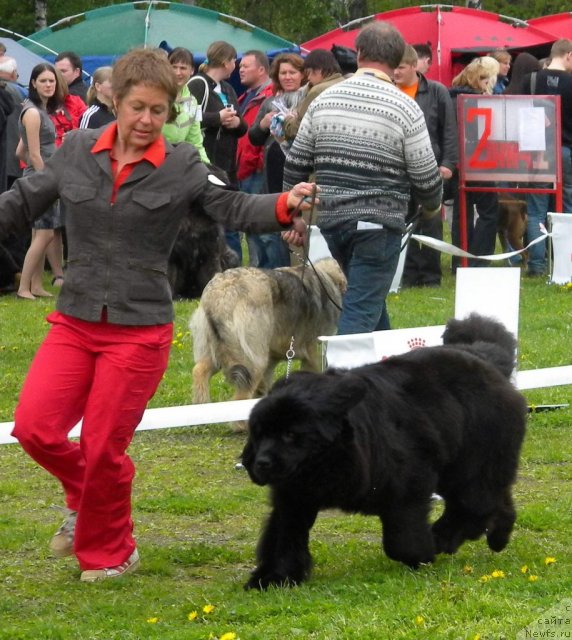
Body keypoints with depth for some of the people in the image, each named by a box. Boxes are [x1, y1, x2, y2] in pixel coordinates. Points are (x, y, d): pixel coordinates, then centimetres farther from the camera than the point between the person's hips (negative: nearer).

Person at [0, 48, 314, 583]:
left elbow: (233, 207, -15)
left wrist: (284, 207, -34)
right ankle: (85, 498, 24)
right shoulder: (76, 152, 2)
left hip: (140, 331, -3)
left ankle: (108, 553, 26)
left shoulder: (182, 167, -5)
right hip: (74, 322, 3)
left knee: (103, 448, 1)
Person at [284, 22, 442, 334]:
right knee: (361, 312, -5)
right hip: (379, 224, -5)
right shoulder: (405, 108, -8)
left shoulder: (323, 100, 4)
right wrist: (432, 207, 17)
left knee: (370, 301, 20)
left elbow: (295, 166, 7)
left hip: (330, 219, 5)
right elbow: (426, 176, -4)